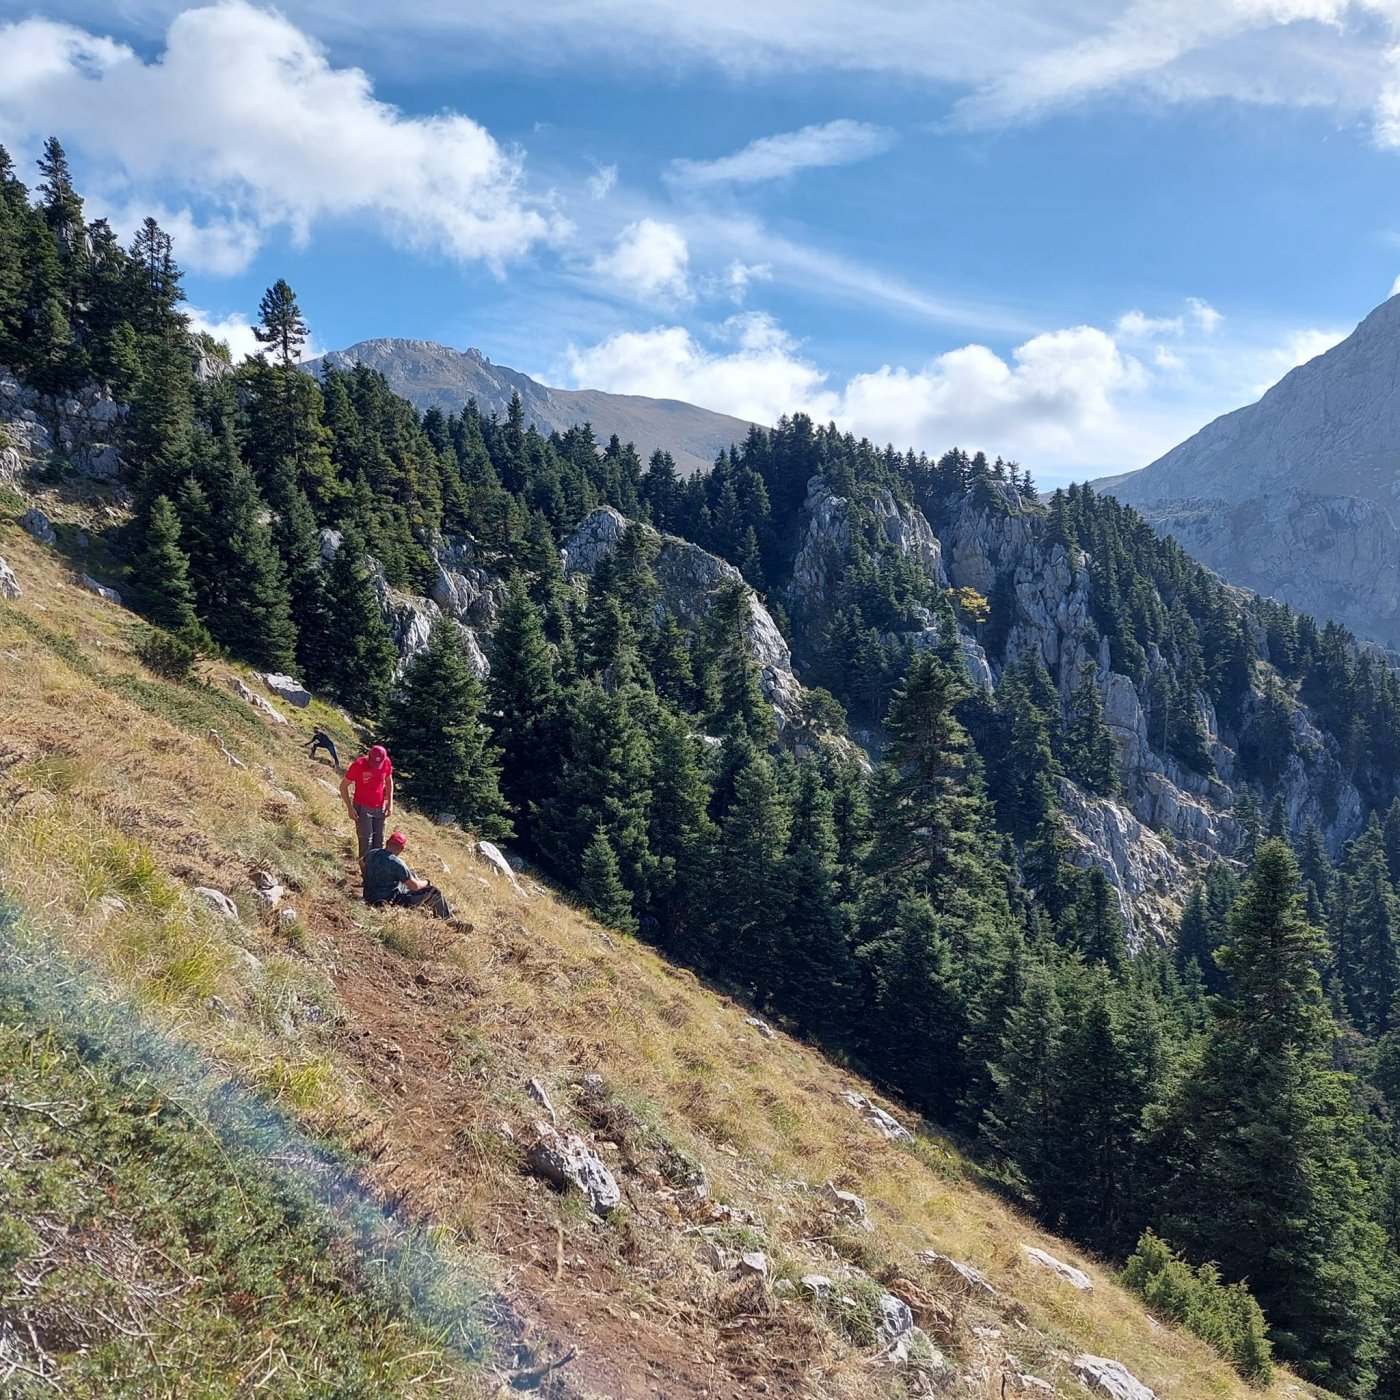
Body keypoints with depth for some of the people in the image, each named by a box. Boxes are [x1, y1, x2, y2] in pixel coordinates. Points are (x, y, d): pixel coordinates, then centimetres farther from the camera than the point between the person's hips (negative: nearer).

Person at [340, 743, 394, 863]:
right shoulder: (358, 765, -20)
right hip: (362, 808, -4)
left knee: (379, 841, 10)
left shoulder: (386, 763, -9)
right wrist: (350, 808, -14)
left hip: (380, 808, 4)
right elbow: (343, 786, -10)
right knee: (366, 842, -7)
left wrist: (390, 802, 3)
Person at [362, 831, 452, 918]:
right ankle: (446, 919, 22)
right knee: (434, 892, -1)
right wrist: (426, 882, 4)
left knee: (411, 875, 29)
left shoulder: (371, 854, -3)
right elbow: (414, 886, -17)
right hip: (389, 901, -9)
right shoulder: (396, 863, -25)